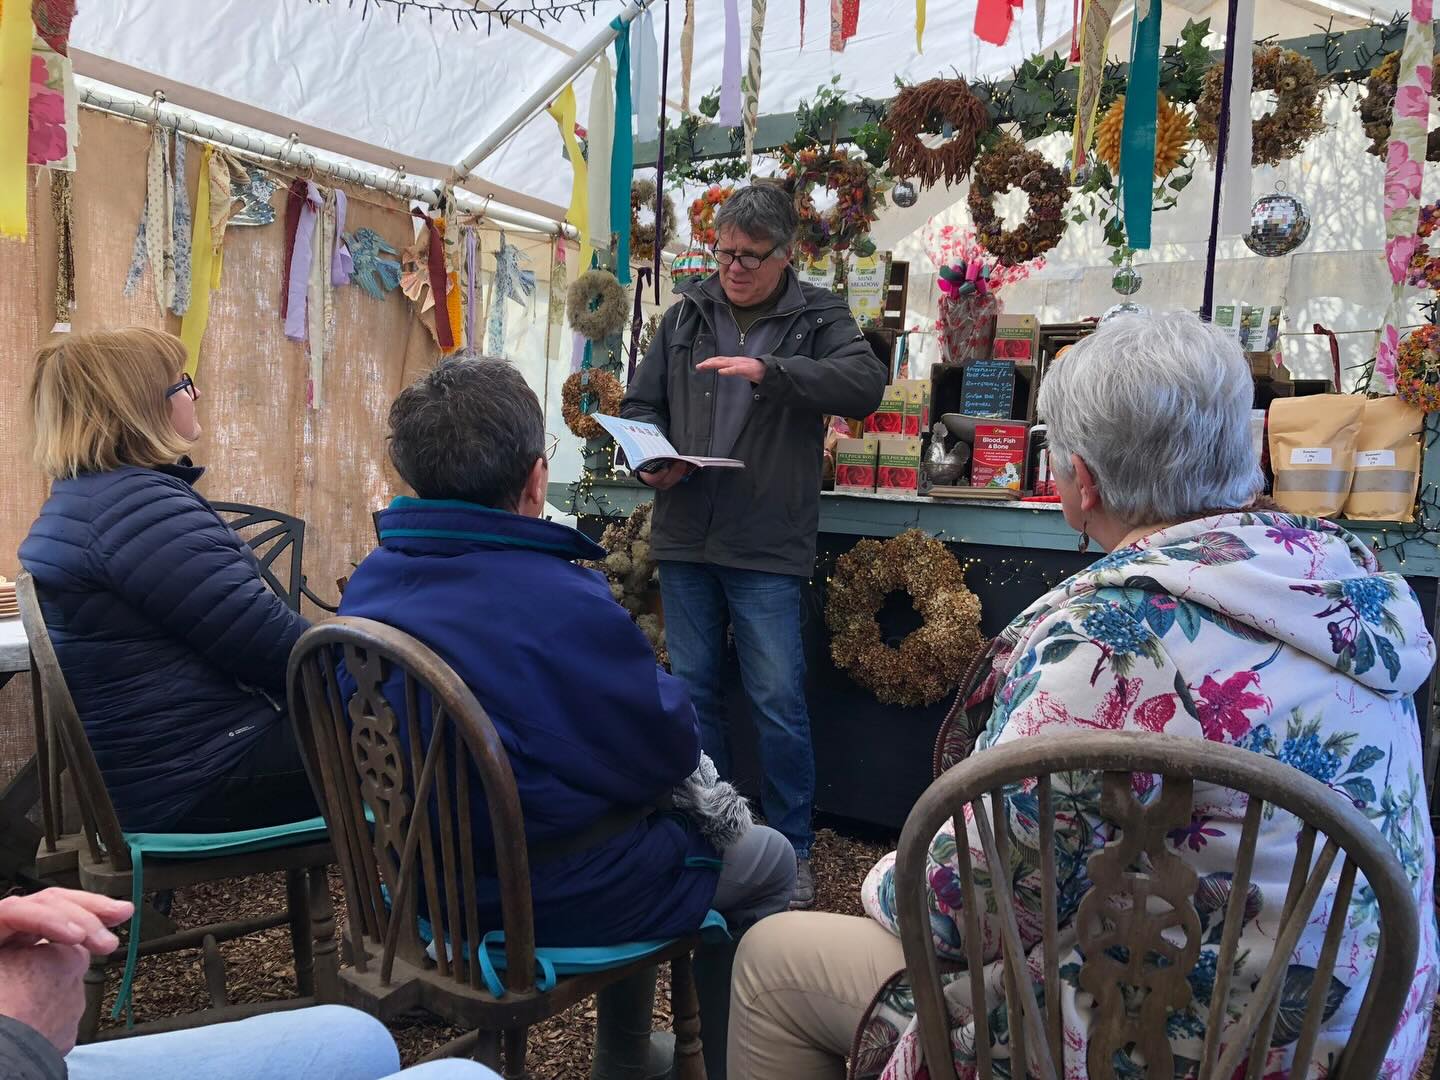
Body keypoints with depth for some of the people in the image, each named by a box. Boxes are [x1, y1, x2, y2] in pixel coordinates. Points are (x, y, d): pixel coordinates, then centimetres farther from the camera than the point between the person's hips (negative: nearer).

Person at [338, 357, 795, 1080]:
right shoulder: (561, 602, -28)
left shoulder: (367, 586, -5)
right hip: (549, 895, -8)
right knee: (769, 863, 15)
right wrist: (657, 688, 4)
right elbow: (668, 753, -17)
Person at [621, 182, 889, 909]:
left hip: (768, 548, -4)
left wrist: (769, 370, -26)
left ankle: (791, 849, 15)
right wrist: (651, 461, -3)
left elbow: (866, 384, -16)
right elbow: (640, 404, 17)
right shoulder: (686, 314, 12)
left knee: (779, 702, -3)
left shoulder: (818, 317, 2)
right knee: (693, 692, 13)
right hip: (684, 539, 4)